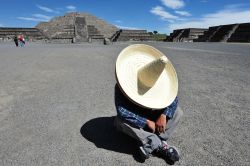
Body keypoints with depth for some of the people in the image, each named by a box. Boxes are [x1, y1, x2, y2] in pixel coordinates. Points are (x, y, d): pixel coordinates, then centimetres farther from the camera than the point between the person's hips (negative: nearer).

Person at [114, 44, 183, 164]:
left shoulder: (159, 83, -19)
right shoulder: (122, 87, -31)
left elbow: (174, 98, -15)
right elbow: (122, 112, -38)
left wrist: (163, 115, -31)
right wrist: (147, 122, -34)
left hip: (153, 117, 3)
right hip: (136, 120, -2)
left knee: (177, 112, -16)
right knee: (119, 120, -35)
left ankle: (150, 145, -26)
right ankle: (160, 145, -31)